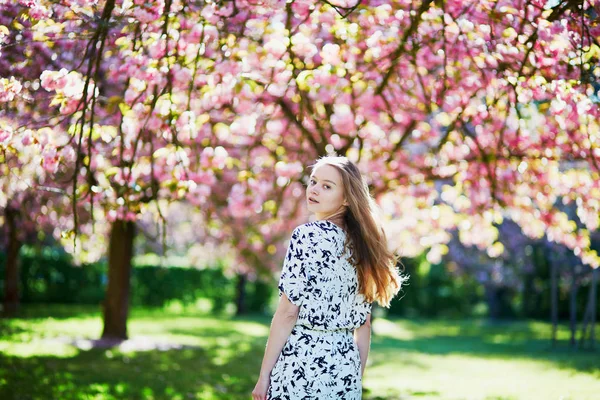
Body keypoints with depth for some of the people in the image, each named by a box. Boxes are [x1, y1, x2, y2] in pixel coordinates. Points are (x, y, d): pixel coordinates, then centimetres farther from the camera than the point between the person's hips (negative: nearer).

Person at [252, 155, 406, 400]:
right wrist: (357, 378, 17)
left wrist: (264, 374, -9)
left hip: (301, 367, -7)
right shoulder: (360, 245, 11)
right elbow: (363, 324, 12)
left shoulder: (307, 235, -10)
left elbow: (288, 311, -14)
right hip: (345, 369, 7)